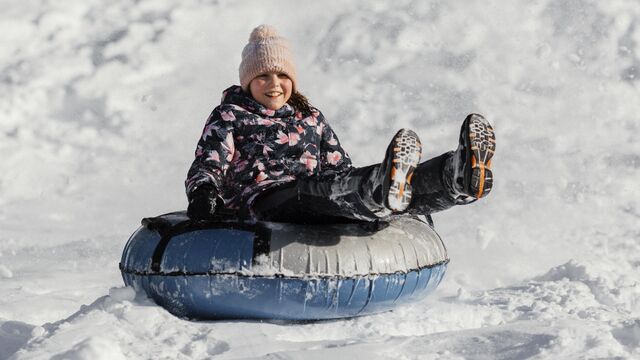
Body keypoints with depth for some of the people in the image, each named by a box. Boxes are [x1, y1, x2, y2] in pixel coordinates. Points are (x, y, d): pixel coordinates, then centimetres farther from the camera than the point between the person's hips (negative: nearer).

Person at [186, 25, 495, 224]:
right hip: (263, 201, -5)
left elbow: (340, 169, 27)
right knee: (321, 189, -40)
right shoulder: (230, 115, 19)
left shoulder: (311, 118, 32)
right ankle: (383, 189, -75)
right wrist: (201, 192, -17)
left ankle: (464, 173, -52)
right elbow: (207, 165, 7)